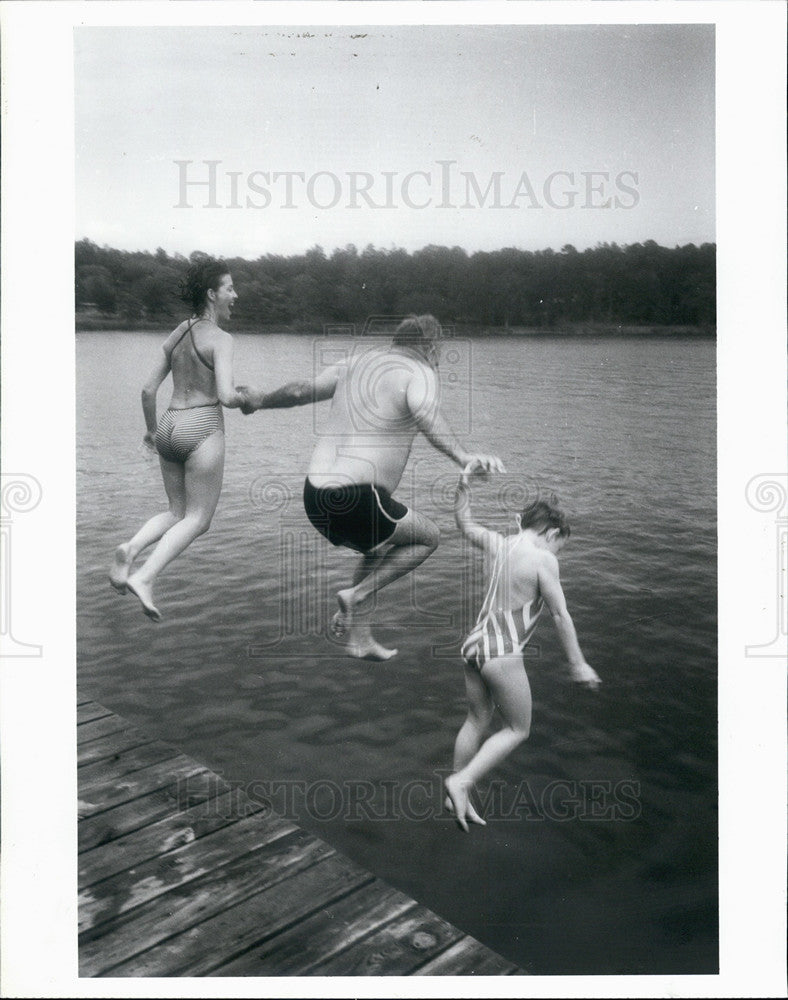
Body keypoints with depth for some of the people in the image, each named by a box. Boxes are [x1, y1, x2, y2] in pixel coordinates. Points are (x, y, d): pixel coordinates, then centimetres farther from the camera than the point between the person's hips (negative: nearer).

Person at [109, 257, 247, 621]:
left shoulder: (176, 335, 13)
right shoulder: (220, 339, -7)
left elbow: (148, 390, 12)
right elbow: (226, 396, -19)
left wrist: (151, 428, 26)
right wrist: (244, 398, 4)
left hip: (169, 428, 7)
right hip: (202, 430, -7)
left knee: (178, 514, 18)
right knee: (197, 520, 1)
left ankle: (131, 548, -9)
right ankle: (145, 577, -15)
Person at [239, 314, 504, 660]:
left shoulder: (360, 362, 17)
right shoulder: (419, 373, -3)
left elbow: (302, 390, 25)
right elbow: (425, 415, -26)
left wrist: (261, 400, 42)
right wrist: (462, 457, -40)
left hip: (315, 493, 8)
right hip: (355, 498, -8)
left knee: (380, 553, 31)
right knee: (427, 537, 14)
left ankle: (358, 638, 29)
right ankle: (356, 595, 4)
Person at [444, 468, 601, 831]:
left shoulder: (500, 544, 6)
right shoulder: (543, 559, -12)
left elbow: (465, 524, 24)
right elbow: (560, 615, -10)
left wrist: (463, 485, 25)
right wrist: (578, 665, -3)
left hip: (476, 642, 7)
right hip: (503, 652, -7)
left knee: (477, 722, 21)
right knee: (517, 730, 11)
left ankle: (459, 797, 29)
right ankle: (462, 782, 3)